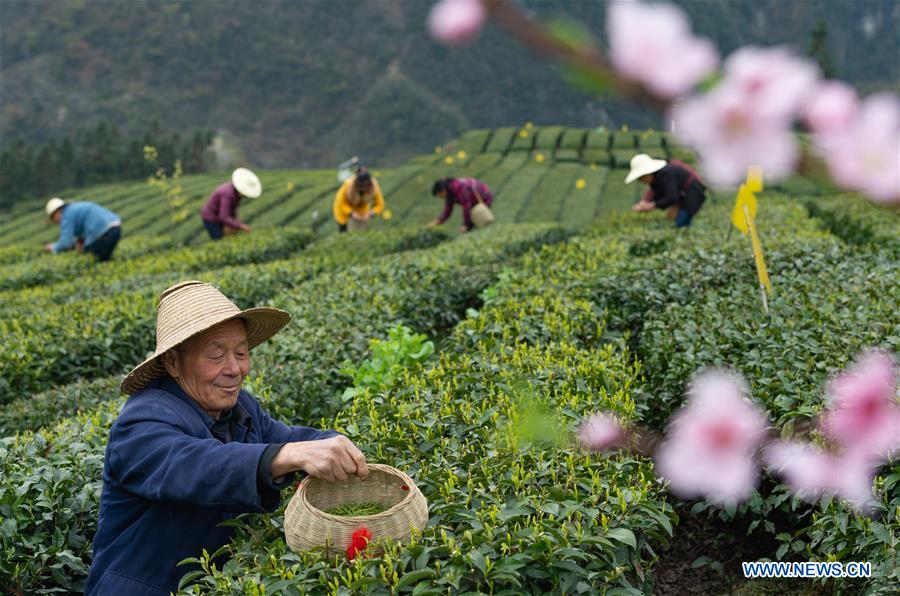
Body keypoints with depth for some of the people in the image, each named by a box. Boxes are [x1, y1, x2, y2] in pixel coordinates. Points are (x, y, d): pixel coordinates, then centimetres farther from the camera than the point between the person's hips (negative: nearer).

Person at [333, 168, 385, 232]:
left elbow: (380, 205, -21)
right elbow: (341, 203, -26)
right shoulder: (348, 185, -39)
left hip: (362, 207, 2)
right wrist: (351, 213, -40)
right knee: (343, 231, -3)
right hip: (344, 206, -2)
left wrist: (369, 214, -37)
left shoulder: (374, 187, -34)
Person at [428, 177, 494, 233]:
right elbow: (447, 211, -5)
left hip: (484, 199, -8)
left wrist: (465, 225, -27)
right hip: (475, 201, 8)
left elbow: (466, 207, -33)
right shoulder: (449, 193, -6)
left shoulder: (459, 188, -34)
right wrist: (436, 222, -18)